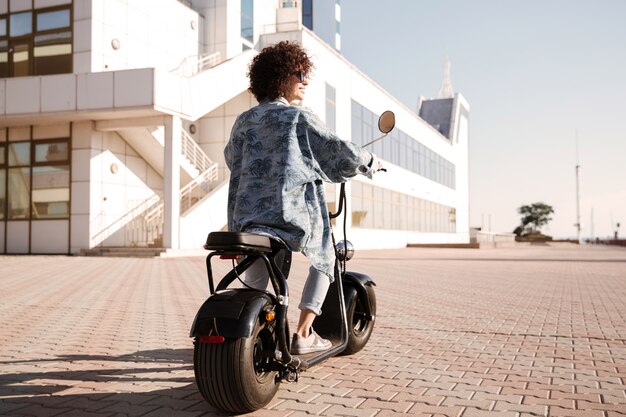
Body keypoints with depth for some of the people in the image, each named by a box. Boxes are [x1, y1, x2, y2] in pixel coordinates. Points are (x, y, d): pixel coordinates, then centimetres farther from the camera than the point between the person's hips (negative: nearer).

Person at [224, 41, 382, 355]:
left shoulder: (243, 121, 12)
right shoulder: (299, 118, -5)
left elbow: (231, 159, 28)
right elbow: (341, 153, -4)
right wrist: (370, 163, 16)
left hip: (246, 215, 5)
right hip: (293, 214, -5)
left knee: (255, 281, 25)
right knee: (324, 258, 18)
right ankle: (303, 334, 12)